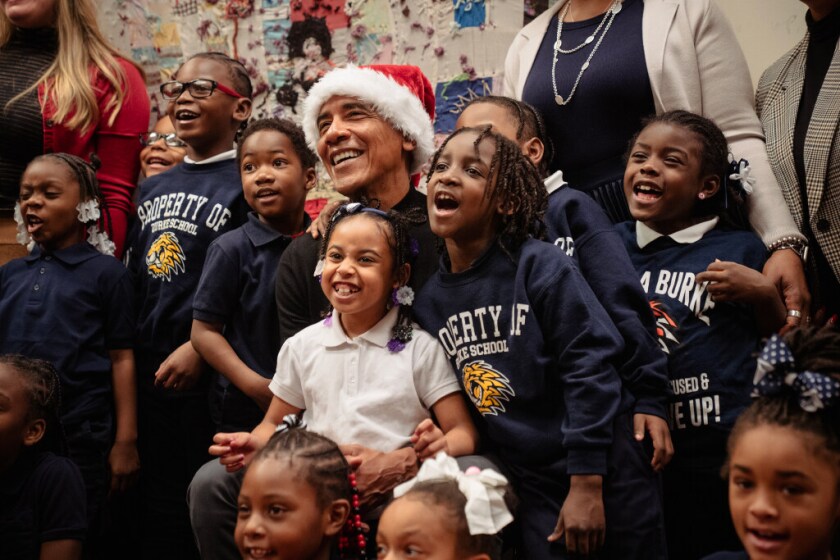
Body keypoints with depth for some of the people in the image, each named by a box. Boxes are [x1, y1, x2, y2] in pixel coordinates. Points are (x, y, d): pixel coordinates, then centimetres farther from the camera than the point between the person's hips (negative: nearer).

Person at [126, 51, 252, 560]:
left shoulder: (244, 185, -6)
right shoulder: (153, 188, 17)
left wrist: (199, 347, -17)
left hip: (207, 371, -7)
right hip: (151, 374, 7)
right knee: (158, 504, 14)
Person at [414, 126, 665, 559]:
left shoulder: (540, 267, -13)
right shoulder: (429, 299, 2)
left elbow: (589, 368, -17)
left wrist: (586, 484, -18)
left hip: (601, 480, -4)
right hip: (530, 491, 4)